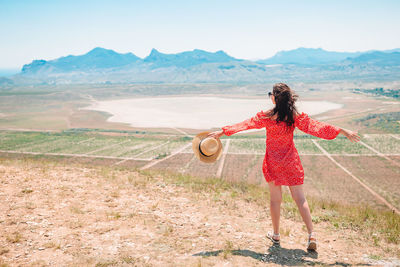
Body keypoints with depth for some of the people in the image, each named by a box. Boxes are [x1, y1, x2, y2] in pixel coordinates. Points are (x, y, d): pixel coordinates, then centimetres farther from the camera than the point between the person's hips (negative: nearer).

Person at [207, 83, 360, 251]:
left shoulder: (266, 117, -11)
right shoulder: (295, 116, -7)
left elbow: (245, 125, -5)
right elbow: (316, 127, -5)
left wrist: (222, 132, 4)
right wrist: (343, 131, 1)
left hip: (273, 163, -1)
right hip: (291, 162, 1)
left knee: (275, 199, 11)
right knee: (300, 199, 6)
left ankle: (276, 235, 24)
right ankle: (311, 235, 0)